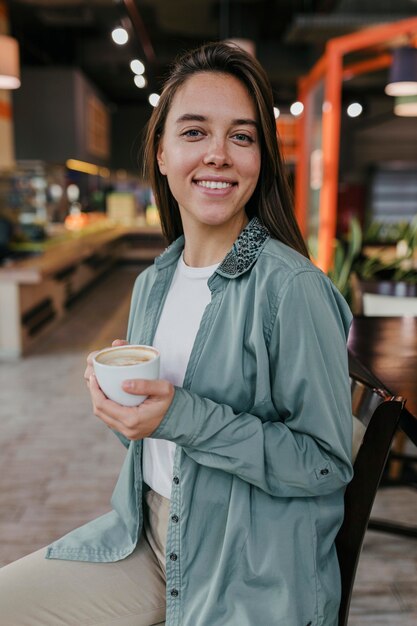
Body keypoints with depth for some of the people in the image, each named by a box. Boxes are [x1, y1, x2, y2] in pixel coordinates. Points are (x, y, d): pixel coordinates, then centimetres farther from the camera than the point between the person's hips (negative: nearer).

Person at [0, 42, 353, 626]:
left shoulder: (292, 287, -20)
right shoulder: (152, 283, 3)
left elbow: (328, 462, -17)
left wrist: (181, 416, -26)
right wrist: (118, 388, -9)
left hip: (254, 568, -5)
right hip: (147, 531, 6)